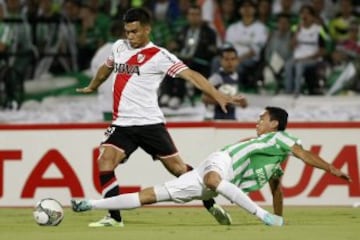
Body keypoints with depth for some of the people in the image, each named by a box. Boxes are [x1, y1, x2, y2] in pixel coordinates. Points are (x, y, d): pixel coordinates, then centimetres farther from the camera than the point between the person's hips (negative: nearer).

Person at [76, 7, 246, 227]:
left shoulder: (159, 56, -8)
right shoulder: (119, 47, 9)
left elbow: (191, 75, -16)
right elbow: (106, 68, 31)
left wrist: (219, 97, -26)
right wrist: (92, 87, 48)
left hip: (150, 123, -4)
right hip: (122, 124, 4)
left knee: (177, 167, 0)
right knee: (105, 161, -16)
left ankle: (211, 205, 19)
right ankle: (115, 217, -10)